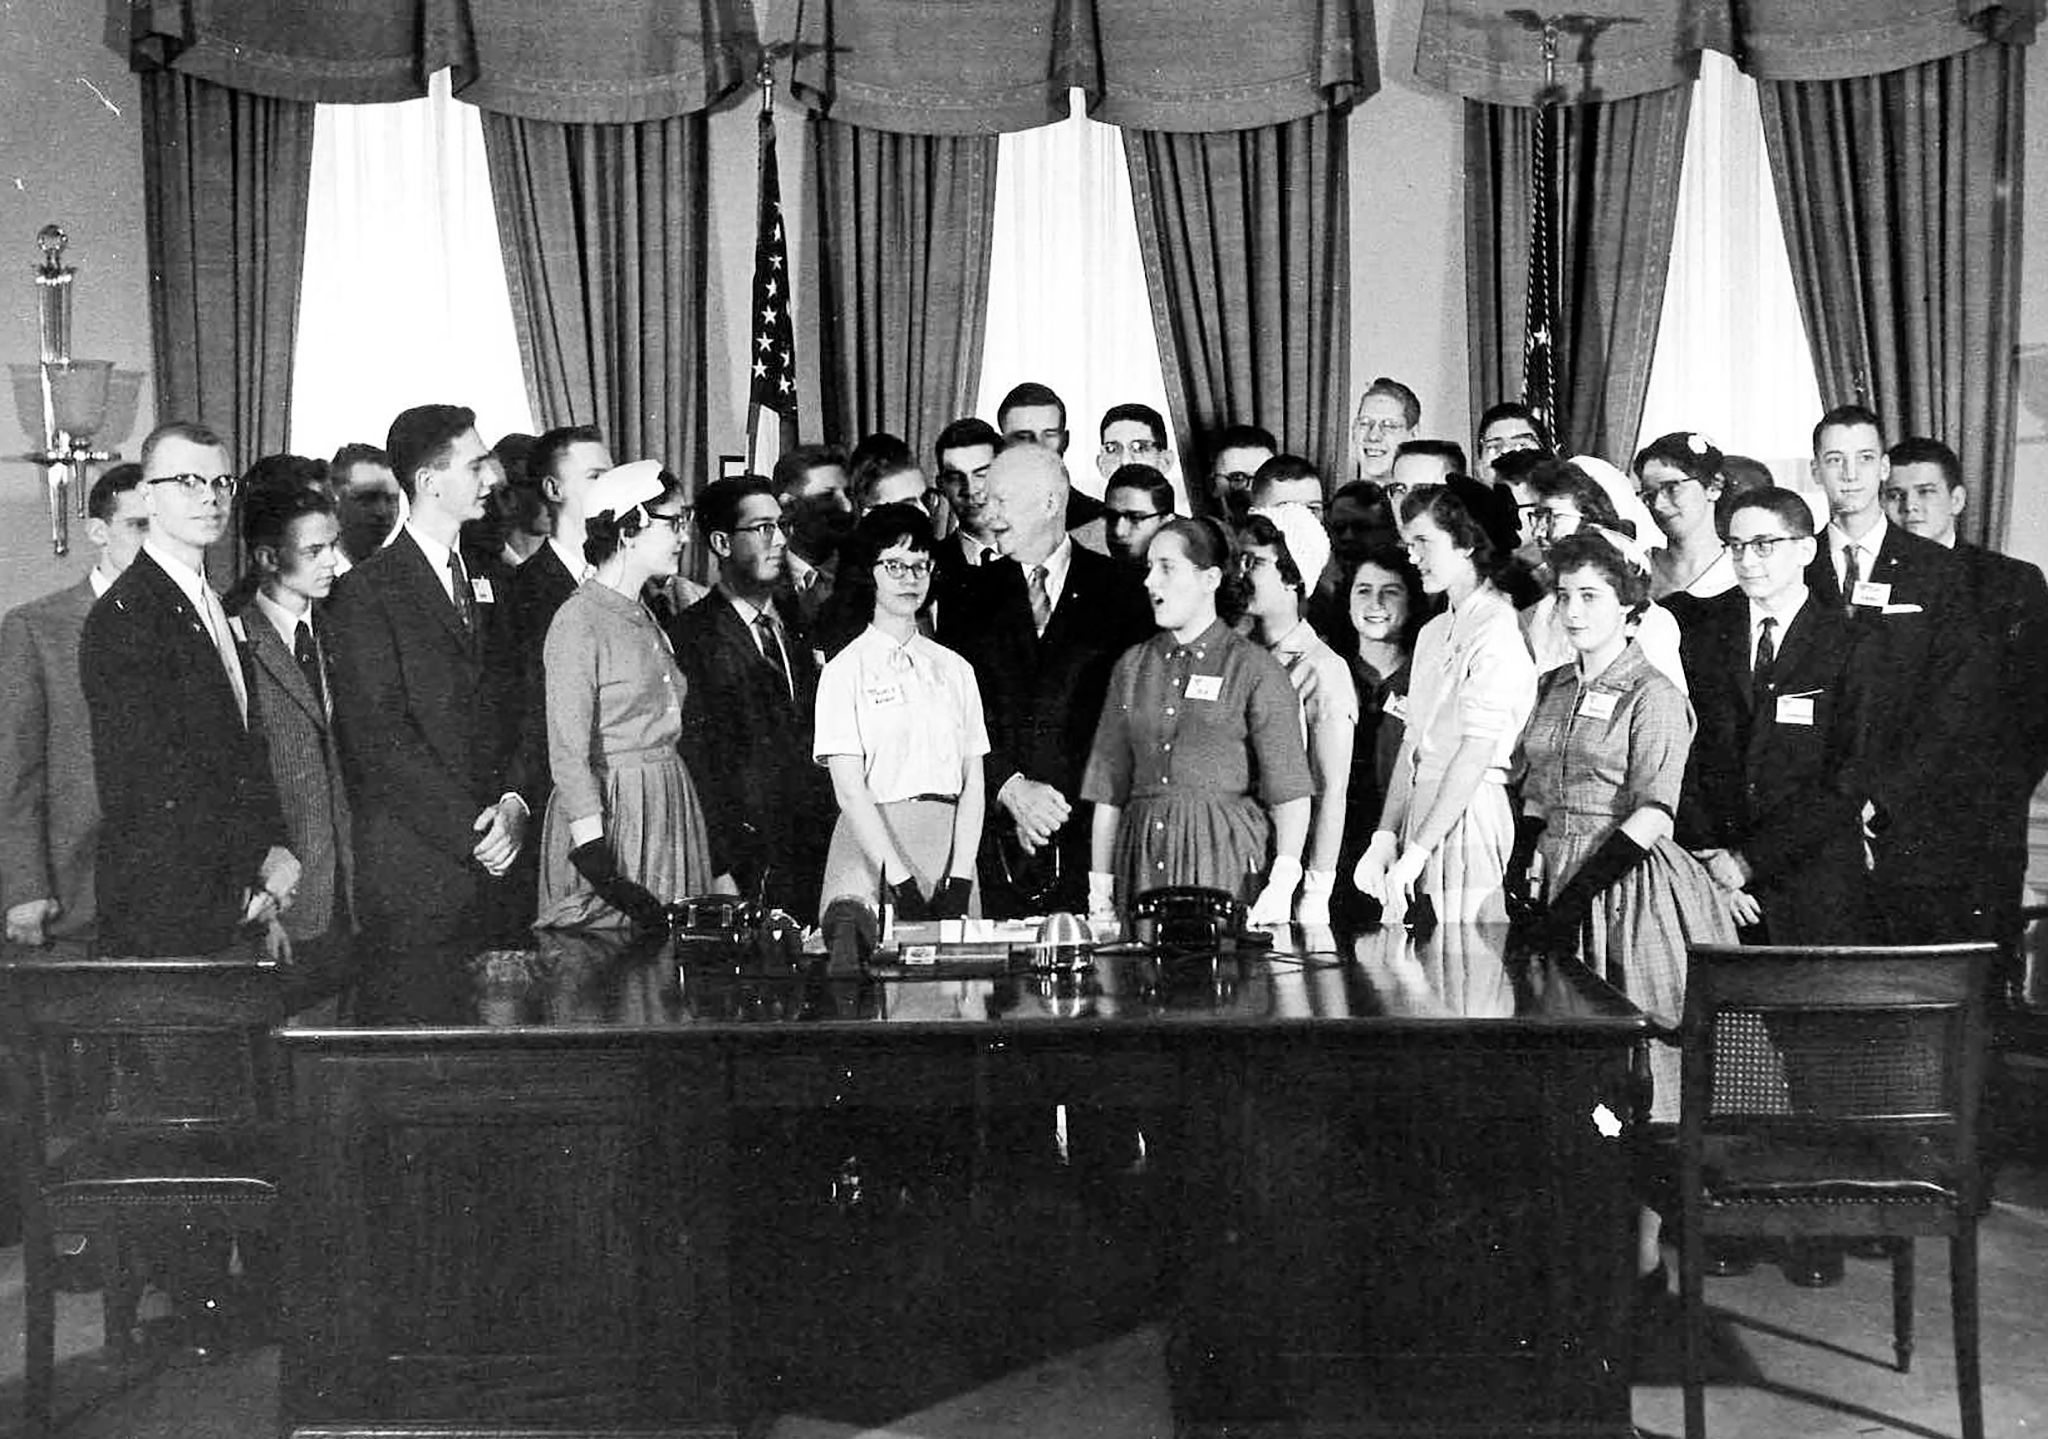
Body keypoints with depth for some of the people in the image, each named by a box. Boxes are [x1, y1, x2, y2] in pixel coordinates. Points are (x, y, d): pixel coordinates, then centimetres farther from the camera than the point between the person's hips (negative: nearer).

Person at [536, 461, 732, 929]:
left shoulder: (646, 619, 13)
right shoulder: (578, 621, -12)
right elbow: (568, 755, -16)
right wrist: (602, 869, -23)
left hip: (669, 815, 8)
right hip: (605, 817, -8)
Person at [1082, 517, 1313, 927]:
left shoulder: (1256, 670, 0)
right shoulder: (1132, 666, 12)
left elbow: (1290, 793, -6)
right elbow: (1109, 789, 10)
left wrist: (1283, 884, -19)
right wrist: (1100, 893, 3)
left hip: (1227, 859, -3)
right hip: (1142, 858, 3)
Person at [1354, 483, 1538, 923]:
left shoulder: (1498, 628, -10)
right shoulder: (1432, 632, 17)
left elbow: (1476, 754, -16)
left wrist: (1415, 853, -17)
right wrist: (1385, 838, 4)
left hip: (1471, 813, -7)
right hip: (1421, 810, 7)